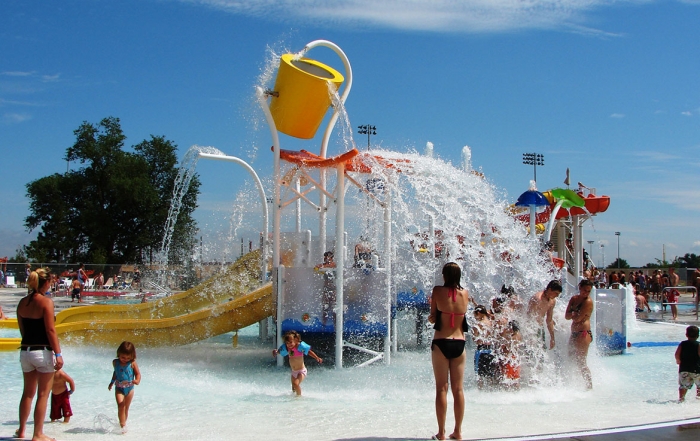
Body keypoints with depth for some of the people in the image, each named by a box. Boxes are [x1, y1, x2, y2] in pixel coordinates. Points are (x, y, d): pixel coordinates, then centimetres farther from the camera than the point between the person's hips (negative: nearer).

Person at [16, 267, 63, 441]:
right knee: (43, 395, 3)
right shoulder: (46, 302, -13)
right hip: (43, 352, -6)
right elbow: (50, 330, -16)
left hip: (25, 351, 6)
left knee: (28, 393, 19)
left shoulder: (22, 302, 6)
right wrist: (58, 354, -14)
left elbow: (22, 329, 13)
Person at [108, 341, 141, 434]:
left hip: (129, 388, 0)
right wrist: (112, 382, 22)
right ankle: (123, 426, -16)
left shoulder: (132, 363, -10)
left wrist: (137, 380, -28)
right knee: (120, 405, -18)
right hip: (119, 388, 0)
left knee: (126, 408, 12)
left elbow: (138, 373, -8)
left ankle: (123, 423, 27)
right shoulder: (115, 362, -2)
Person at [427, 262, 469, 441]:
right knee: (458, 389, 9)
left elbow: (432, 319, -3)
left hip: (441, 343, -3)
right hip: (459, 344, 3)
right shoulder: (465, 293, 1)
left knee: (441, 388, 1)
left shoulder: (438, 291, -7)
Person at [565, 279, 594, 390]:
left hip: (583, 333, -9)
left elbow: (577, 318, -18)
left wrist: (572, 314, 2)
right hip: (574, 333, 9)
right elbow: (566, 316, 5)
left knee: (581, 362, -10)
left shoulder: (588, 302, -12)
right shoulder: (574, 299, 11)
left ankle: (589, 386, -5)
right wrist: (575, 314, -13)